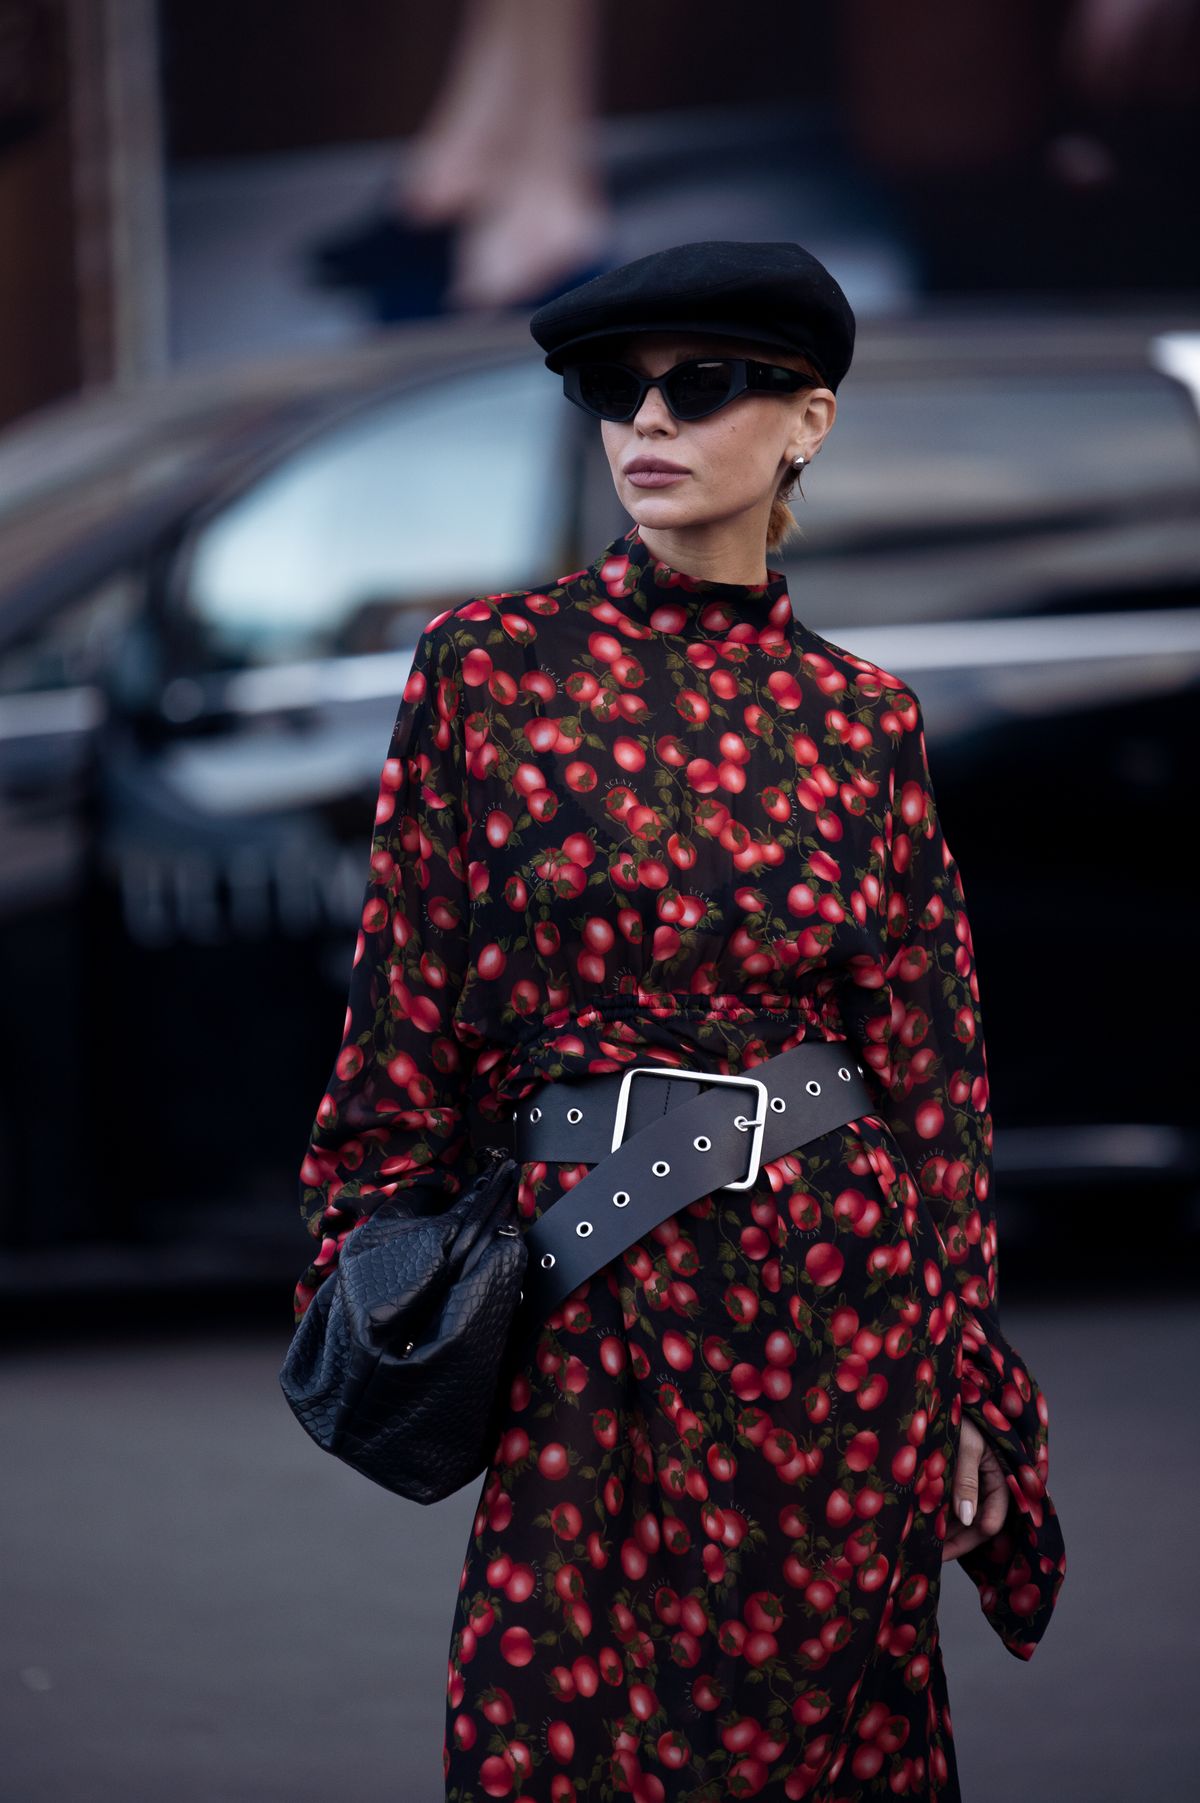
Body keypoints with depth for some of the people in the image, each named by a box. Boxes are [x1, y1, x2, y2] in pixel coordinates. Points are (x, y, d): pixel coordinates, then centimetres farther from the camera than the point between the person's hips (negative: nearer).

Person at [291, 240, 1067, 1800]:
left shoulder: (861, 719, 3)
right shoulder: (491, 665, 0)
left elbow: (928, 1059, 6)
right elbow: (409, 1000, 4)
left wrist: (968, 1379, 4)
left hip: (837, 1292, 1)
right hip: (595, 1300, -1)